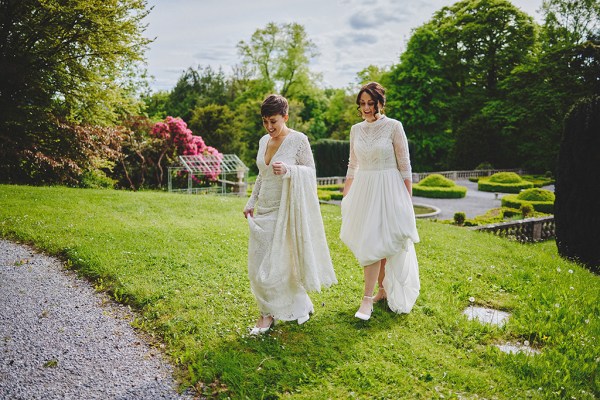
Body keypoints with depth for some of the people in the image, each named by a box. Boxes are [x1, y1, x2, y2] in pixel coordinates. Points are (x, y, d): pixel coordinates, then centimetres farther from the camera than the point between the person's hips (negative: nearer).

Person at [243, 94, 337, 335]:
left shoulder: (299, 140, -10)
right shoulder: (264, 141, 9)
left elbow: (311, 173, -8)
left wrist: (288, 170, -25)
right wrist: (251, 202, 16)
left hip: (286, 212, -6)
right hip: (263, 211, 7)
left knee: (279, 265, -5)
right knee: (258, 266, 8)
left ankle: (300, 303, 19)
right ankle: (269, 312, 25)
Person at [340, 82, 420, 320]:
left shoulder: (393, 126, -7)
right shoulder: (356, 130, 8)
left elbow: (405, 165, -5)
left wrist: (408, 199, -6)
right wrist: (345, 196, 16)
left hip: (388, 190, -5)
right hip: (363, 190, 5)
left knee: (375, 243, -9)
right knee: (371, 244, 10)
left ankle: (367, 299, -3)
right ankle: (383, 289, 26)